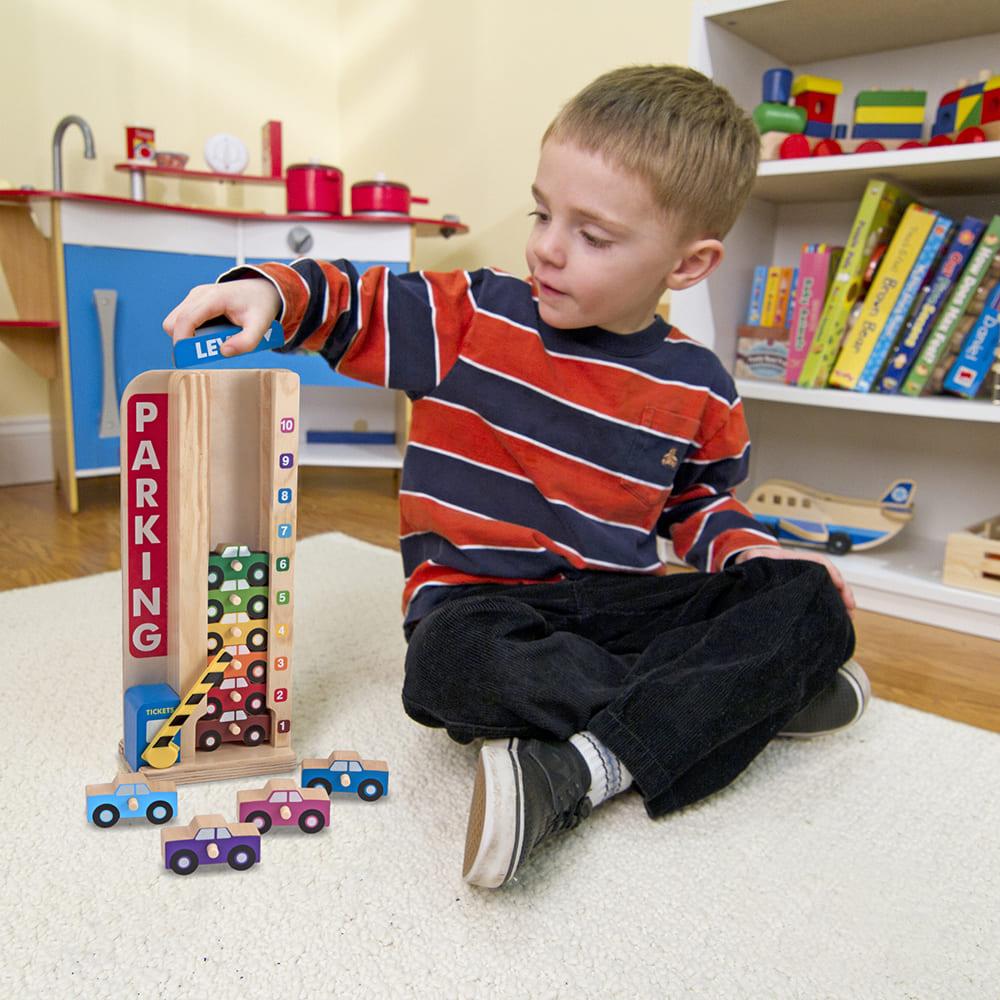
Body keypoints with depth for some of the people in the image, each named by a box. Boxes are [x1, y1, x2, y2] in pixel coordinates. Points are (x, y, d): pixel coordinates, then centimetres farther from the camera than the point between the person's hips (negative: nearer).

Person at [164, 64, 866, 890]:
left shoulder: (699, 393, 3)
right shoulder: (472, 321, -3)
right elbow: (351, 303, 2)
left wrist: (745, 546, -1)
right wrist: (268, 292, -18)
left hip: (616, 601, 3)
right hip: (483, 599, -2)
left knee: (811, 600, -17)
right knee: (454, 663, -38)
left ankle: (581, 767, -32)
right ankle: (752, 693, -23)